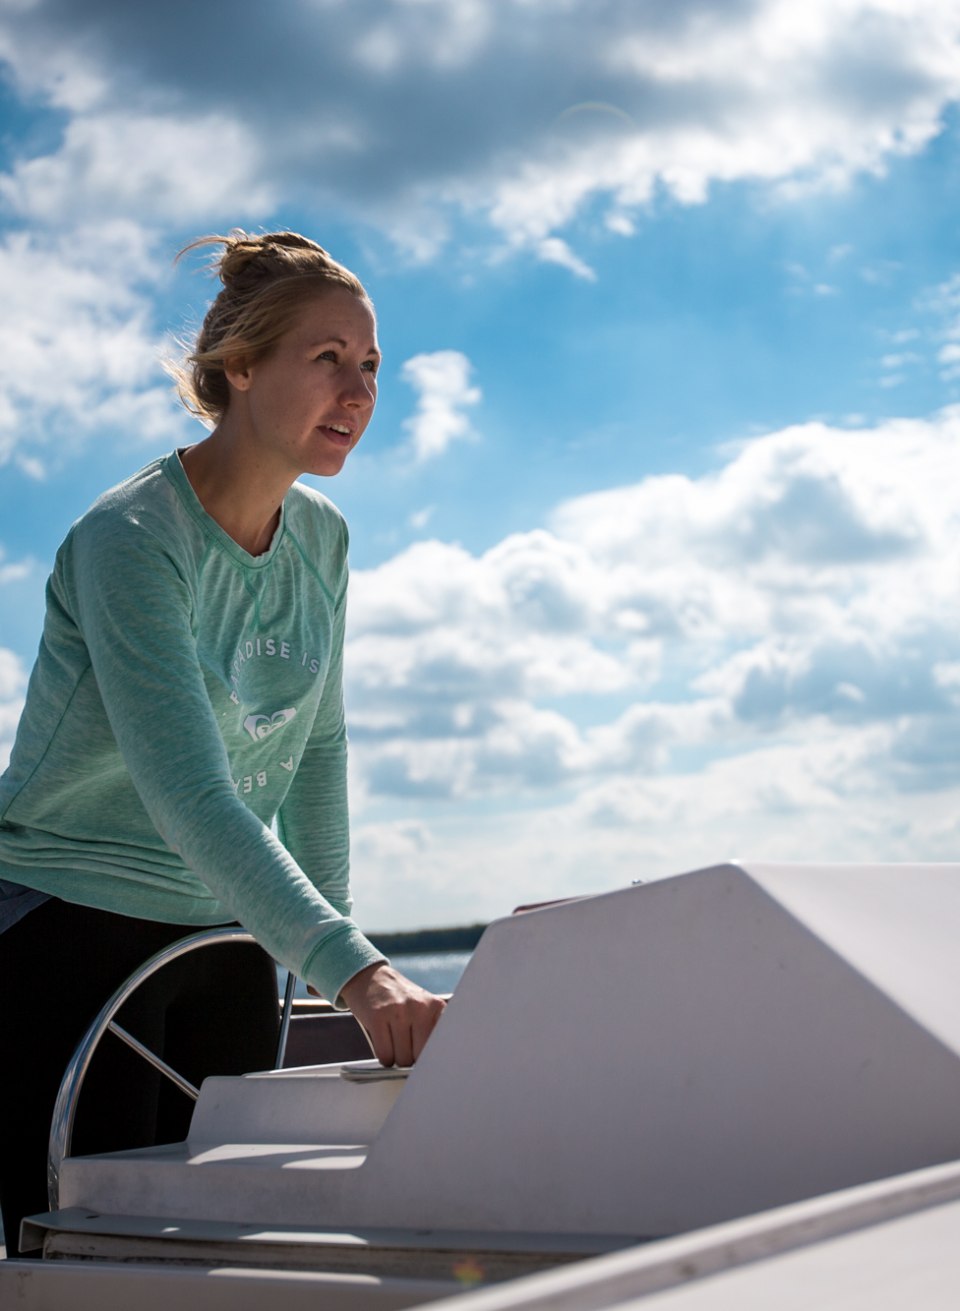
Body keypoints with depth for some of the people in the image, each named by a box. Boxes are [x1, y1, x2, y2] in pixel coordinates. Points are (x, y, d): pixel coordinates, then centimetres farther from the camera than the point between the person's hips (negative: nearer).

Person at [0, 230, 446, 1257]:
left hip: (228, 934, 7)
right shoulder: (130, 539, -19)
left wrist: (335, 957, 8)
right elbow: (189, 795, -30)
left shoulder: (322, 537, 4)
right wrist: (352, 967, -38)